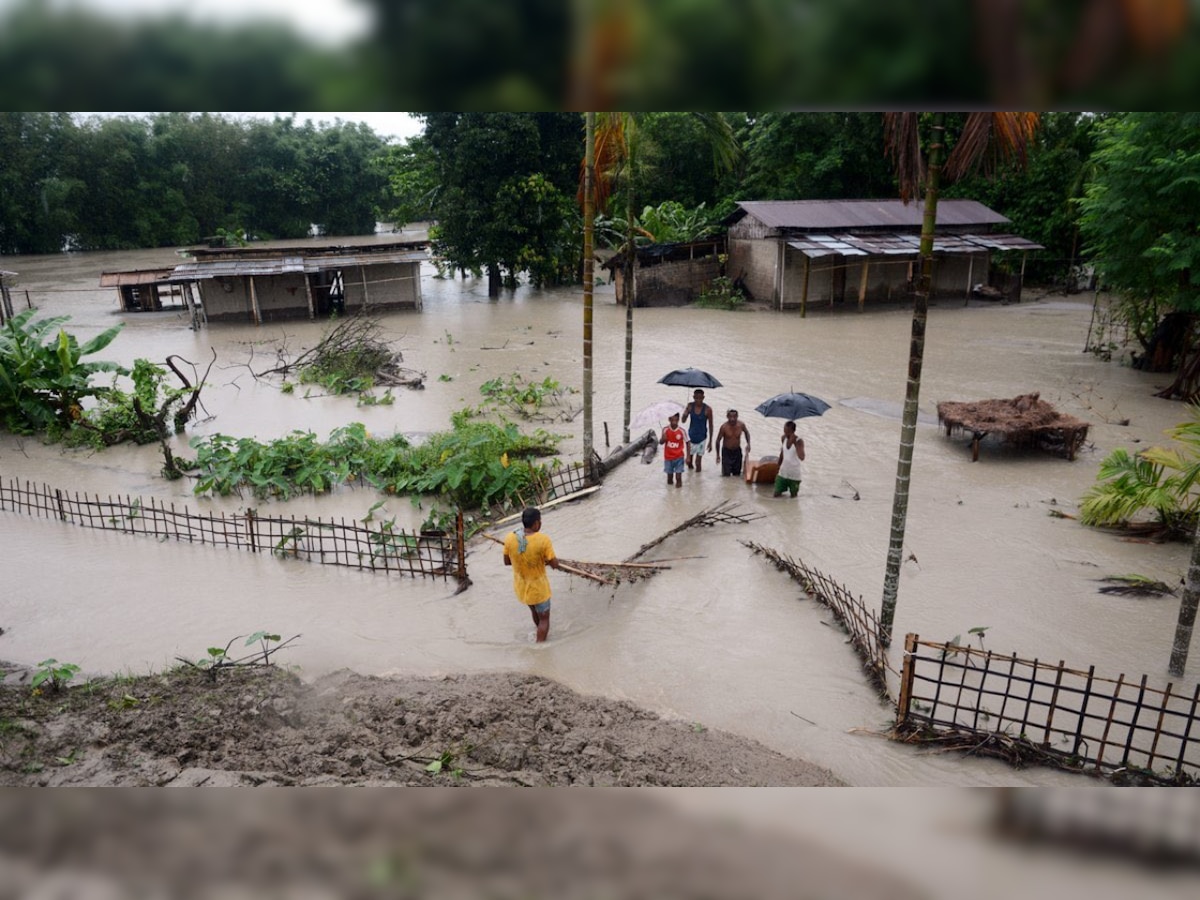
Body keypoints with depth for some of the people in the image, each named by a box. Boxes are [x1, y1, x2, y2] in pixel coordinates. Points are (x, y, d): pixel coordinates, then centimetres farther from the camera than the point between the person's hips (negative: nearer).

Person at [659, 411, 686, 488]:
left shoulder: (681, 431, -12)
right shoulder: (665, 430, -8)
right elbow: (660, 442, 0)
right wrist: (663, 439, -25)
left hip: (679, 457, -2)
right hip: (668, 457, 2)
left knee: (678, 475, -3)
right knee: (669, 473, 14)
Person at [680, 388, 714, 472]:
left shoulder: (708, 409, -15)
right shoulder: (690, 406, -8)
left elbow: (710, 425, -6)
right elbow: (683, 421, -6)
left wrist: (710, 441, -3)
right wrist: (685, 414, -30)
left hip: (701, 438, -2)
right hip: (691, 436, 2)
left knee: (698, 462, 2)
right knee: (689, 461, 10)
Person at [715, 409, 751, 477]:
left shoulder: (741, 425, -13)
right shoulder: (724, 427, -22)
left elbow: (746, 432, 12)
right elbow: (718, 440, -10)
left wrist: (748, 444, 0)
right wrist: (718, 455, -8)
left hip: (737, 451, 3)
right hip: (726, 451, -3)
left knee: (737, 473, 11)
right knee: (726, 474, -6)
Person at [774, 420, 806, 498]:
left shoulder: (799, 441, -18)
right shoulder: (783, 438, -2)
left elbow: (802, 457, -34)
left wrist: (795, 443, -36)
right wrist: (778, 467, 18)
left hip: (794, 475, -4)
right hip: (783, 473, 4)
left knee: (793, 496, 8)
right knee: (777, 494, -3)